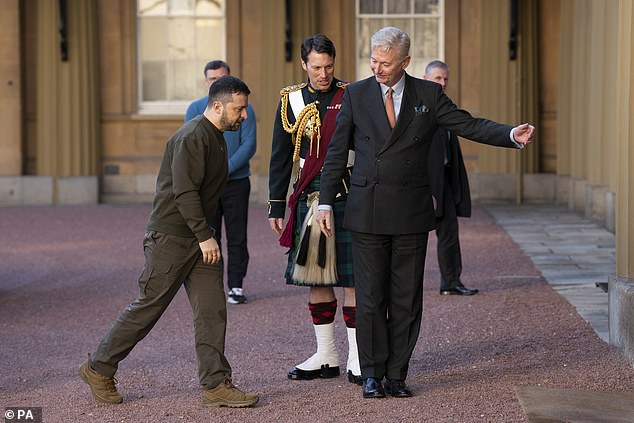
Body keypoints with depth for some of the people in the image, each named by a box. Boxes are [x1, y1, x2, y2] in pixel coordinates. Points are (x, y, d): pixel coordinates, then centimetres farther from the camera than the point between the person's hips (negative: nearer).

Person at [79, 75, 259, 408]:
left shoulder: (216, 138, 15)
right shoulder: (192, 137, -17)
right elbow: (184, 191, -23)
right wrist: (205, 236, -22)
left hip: (198, 239, 9)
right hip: (170, 237, -9)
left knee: (212, 310, 2)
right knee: (148, 307, -1)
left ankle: (216, 384, 4)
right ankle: (98, 368, 13)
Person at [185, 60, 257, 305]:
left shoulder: (243, 108, 4)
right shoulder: (195, 109, 8)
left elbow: (249, 145, -4)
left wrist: (227, 168, -16)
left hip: (236, 181, -1)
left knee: (237, 237, 1)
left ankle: (236, 287, 7)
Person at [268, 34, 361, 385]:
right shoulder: (291, 102, 8)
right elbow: (280, 158, 11)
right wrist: (276, 207, 8)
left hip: (348, 199, -3)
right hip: (308, 200, 3)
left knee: (351, 277, -3)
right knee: (315, 278, 7)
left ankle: (357, 359, 4)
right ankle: (326, 356, 17)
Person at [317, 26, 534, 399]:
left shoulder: (428, 95, 3)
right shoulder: (356, 95, 4)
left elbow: (469, 125, 0)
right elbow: (337, 151, 7)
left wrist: (512, 135, -17)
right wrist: (326, 202, 3)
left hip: (412, 213, 1)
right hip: (367, 211, 0)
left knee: (406, 298, 4)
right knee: (370, 298, 1)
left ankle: (396, 374, 13)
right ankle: (373, 374, 11)